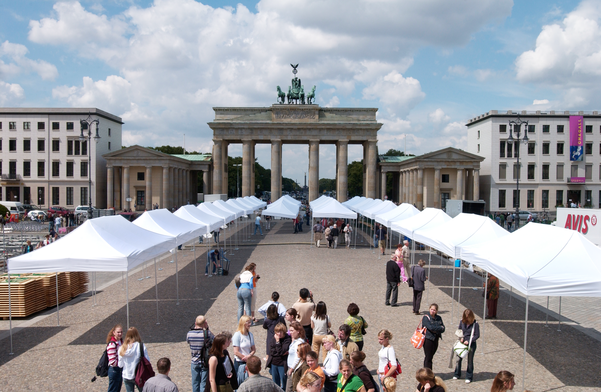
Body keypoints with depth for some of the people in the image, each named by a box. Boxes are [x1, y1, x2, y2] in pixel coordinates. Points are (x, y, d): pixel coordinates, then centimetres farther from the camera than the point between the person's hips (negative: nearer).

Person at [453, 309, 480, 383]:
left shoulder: (475, 324, -14)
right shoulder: (462, 321, -3)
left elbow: (477, 335, -10)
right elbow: (459, 330, 10)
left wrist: (468, 341, -18)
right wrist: (461, 337, -8)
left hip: (471, 344, -3)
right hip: (462, 343, 4)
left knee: (470, 361, 8)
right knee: (459, 359, 9)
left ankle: (469, 377, 22)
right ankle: (457, 374, 28)